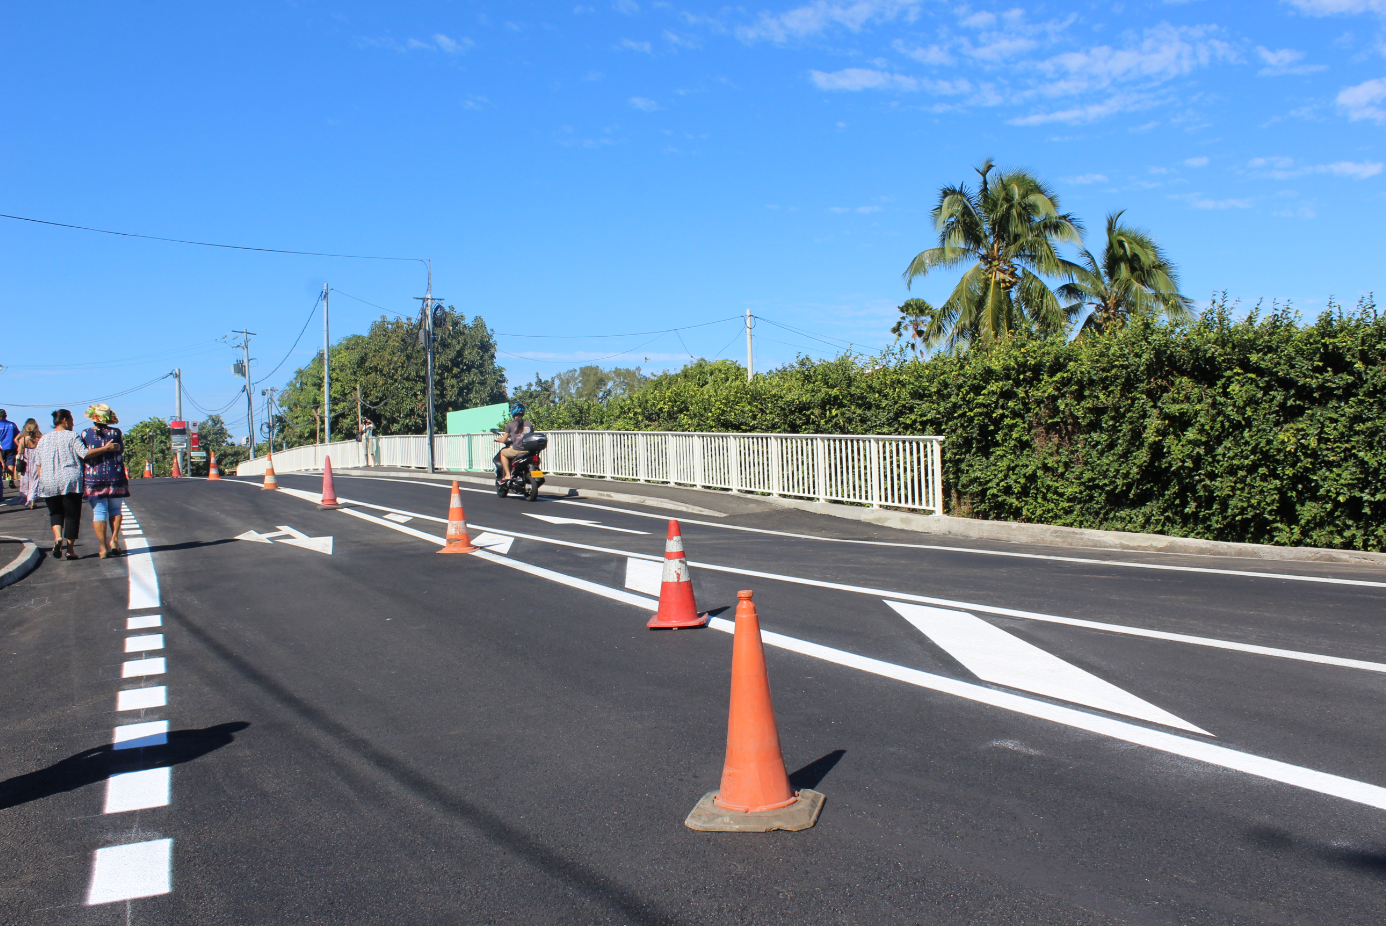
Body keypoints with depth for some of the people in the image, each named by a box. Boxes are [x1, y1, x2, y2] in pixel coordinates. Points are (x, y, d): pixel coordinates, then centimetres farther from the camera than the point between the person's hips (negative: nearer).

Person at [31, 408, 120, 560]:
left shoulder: (44, 439, 10)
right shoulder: (72, 437, -4)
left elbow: (38, 464, 11)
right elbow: (84, 453, -17)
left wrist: (40, 481, 18)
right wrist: (106, 449, -15)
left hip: (48, 483, 4)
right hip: (70, 481, -4)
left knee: (55, 512, 19)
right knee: (72, 515, 3)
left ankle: (57, 536, -8)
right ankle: (70, 549, 3)